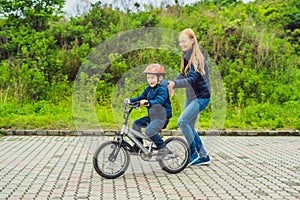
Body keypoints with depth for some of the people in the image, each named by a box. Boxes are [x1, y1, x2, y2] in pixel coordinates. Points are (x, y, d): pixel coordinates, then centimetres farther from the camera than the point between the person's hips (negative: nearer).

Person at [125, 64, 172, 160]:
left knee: (149, 130, -27)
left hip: (162, 117, -9)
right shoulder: (149, 89, 12)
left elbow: (159, 101, -30)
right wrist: (131, 100, -3)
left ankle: (163, 148, -13)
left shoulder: (162, 89, -15)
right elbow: (141, 97, 14)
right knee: (136, 124, 3)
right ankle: (138, 147, 12)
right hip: (152, 116, 9)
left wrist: (148, 102, -46)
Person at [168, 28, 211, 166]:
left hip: (201, 97, -9)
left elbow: (192, 79, -30)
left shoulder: (197, 58, -19)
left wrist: (175, 84, -43)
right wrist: (171, 84, 10)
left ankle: (194, 153, -6)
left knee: (182, 121, -20)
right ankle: (203, 157, 22)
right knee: (189, 127, 11)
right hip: (190, 96, 9)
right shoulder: (186, 56, 7)